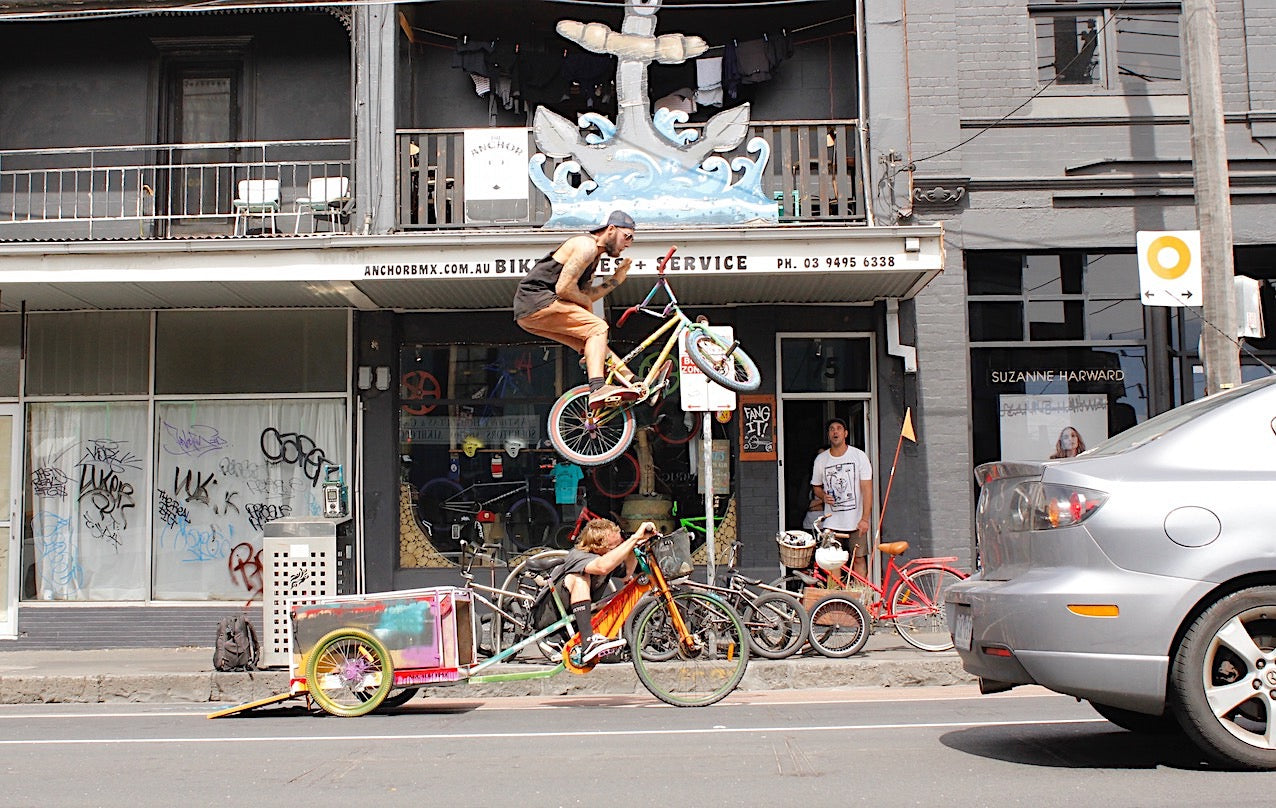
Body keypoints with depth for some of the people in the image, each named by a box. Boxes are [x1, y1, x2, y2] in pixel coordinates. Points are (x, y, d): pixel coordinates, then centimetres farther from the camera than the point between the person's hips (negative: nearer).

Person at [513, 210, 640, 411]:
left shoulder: (594, 255, 22)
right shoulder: (586, 246, -11)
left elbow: (585, 295, 17)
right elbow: (564, 288, -19)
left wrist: (616, 280, 12)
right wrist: (586, 302, -2)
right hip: (537, 301, -10)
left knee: (591, 340, 16)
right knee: (597, 327, -16)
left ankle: (632, 382, 17)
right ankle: (598, 389, -29)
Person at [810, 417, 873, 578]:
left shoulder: (859, 456, -2)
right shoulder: (821, 459, 6)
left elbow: (867, 489, -4)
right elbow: (816, 486, 19)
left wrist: (865, 519, -11)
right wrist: (824, 496, -5)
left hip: (856, 521, -2)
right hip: (831, 521, 2)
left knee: (859, 559, 0)